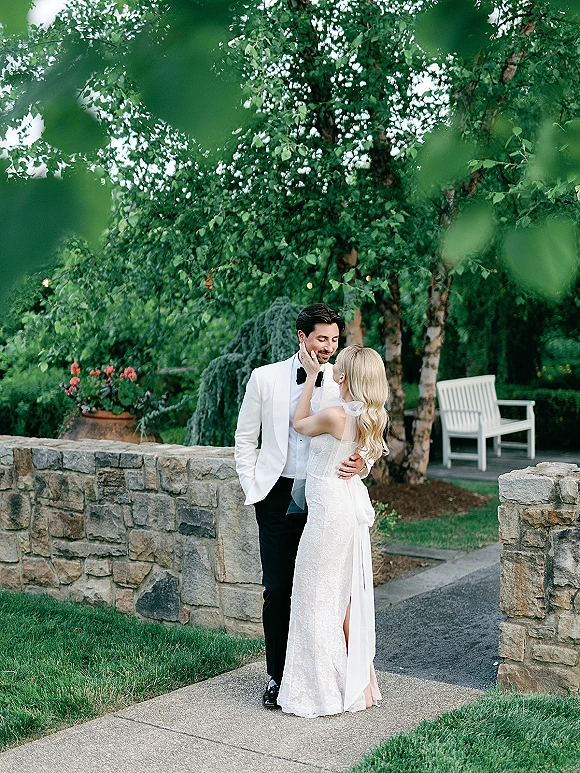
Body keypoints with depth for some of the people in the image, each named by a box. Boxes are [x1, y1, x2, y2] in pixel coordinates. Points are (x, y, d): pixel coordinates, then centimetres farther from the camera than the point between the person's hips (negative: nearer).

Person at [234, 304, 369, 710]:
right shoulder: (266, 378, 1)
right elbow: (245, 439, 9)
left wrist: (361, 464, -19)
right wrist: (254, 490, 2)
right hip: (279, 498, 0)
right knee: (278, 590, 3)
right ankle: (278, 677, 18)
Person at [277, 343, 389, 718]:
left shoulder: (335, 415, -22)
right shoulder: (371, 417, 1)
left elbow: (300, 423, -3)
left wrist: (312, 375, 1)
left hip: (329, 512, -8)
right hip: (354, 508, 8)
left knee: (318, 600, 4)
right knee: (348, 596, 16)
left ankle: (329, 690, 12)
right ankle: (360, 683, 25)